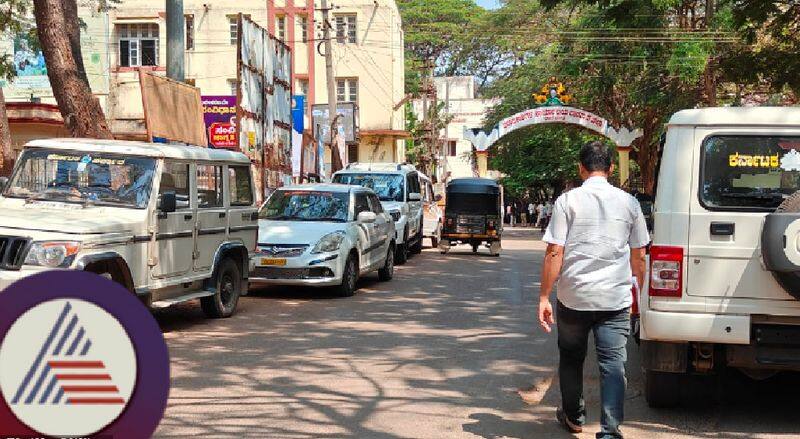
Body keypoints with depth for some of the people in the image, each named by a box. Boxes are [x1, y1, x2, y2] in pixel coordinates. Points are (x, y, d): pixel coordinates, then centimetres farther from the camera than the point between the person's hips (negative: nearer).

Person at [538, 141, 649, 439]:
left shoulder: (567, 201, -5)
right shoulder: (628, 203, 3)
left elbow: (554, 253, -9)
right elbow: (639, 256, 9)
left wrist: (544, 296, -5)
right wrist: (639, 291, 22)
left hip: (573, 297, -1)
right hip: (616, 299, 1)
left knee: (571, 358, 18)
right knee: (613, 363, 0)